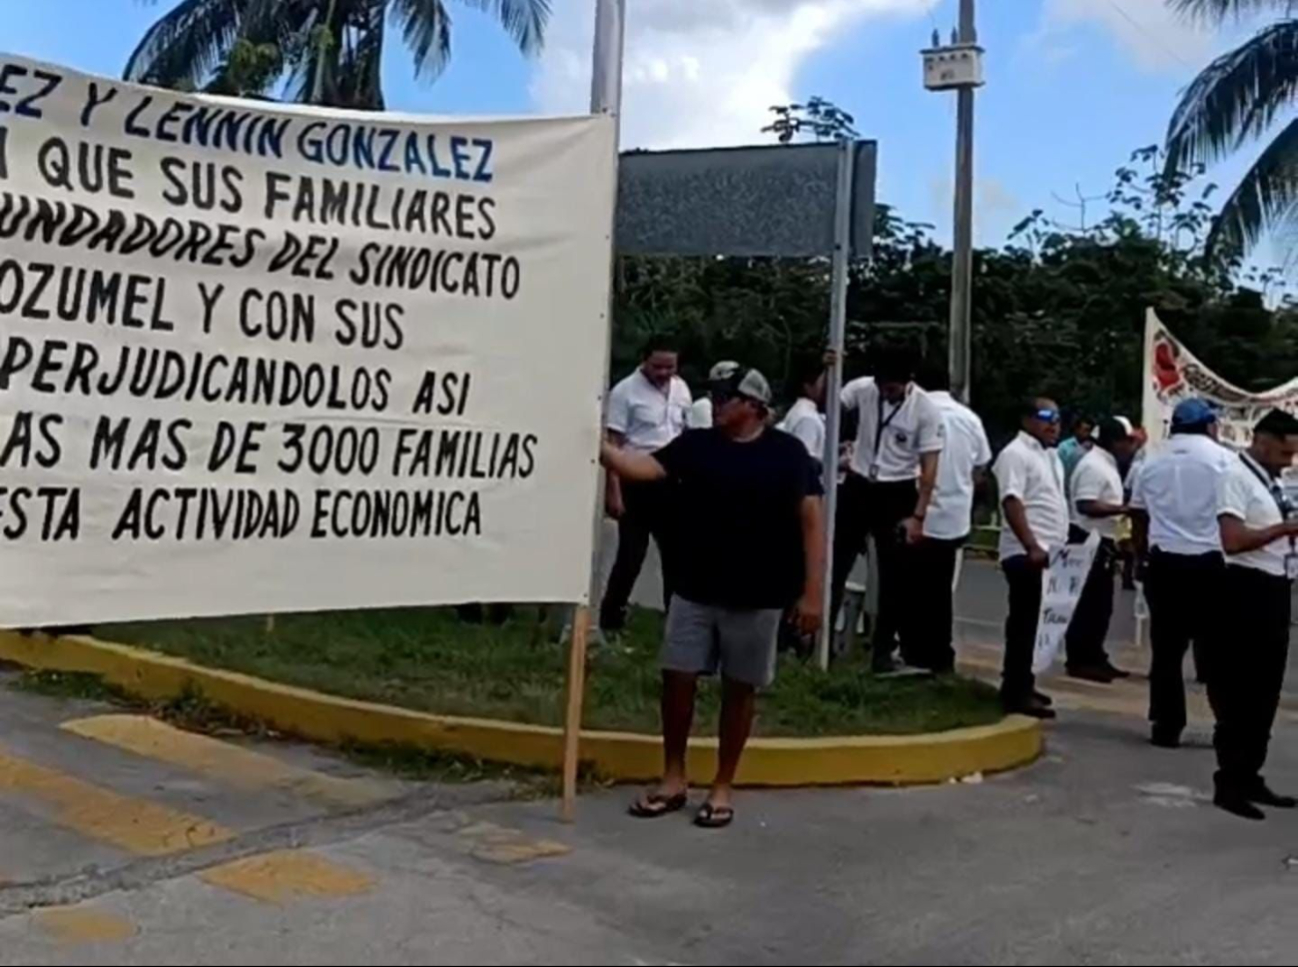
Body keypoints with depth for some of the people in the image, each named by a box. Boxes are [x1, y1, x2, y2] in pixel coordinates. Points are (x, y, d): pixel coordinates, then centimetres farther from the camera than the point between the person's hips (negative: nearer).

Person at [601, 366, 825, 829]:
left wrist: (812, 591, -10)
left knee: (739, 689, 8)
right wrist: (599, 448, -24)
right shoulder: (697, 445, 4)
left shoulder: (787, 453, -5)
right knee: (677, 677, 4)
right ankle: (673, 778, 21)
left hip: (757, 597, -3)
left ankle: (722, 787, 22)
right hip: (694, 589, 3)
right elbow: (645, 467, -8)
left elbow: (811, 521, -6)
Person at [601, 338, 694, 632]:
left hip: (671, 483, 5)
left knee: (677, 552, 10)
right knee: (631, 556, -1)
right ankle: (610, 617, 12)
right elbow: (613, 445, -10)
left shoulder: (682, 390, 7)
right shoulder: (626, 391, -9)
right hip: (636, 484, -5)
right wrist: (614, 492, -15)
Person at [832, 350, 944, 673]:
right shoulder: (862, 389, -8)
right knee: (835, 561, 7)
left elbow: (929, 468, -12)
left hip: (897, 493, -2)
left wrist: (918, 517, -16)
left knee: (894, 575, 3)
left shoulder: (927, 410, -14)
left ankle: (883, 651, 13)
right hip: (857, 486, 3)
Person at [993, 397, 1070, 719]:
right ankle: (1016, 693, -8)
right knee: (1025, 622, -9)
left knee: (1032, 622, 13)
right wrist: (1031, 547, -27)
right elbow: (1012, 502, -20)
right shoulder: (1016, 453, -10)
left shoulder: (1051, 455, 19)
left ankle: (1020, 685, 21)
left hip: (1048, 553, 9)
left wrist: (1056, 545, 21)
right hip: (1026, 554, -9)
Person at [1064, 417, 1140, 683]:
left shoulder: (1108, 464, 16)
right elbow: (1086, 505, -27)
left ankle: (1094, 658, 20)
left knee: (1100, 605, 13)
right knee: (1087, 605, -6)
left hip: (1102, 541, 11)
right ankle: (1080, 660, -1)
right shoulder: (1093, 465, -17)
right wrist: (1123, 509, -26)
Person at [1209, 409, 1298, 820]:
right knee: (1238, 693, -2)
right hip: (1247, 590, -9)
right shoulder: (1236, 477, -12)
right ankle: (1230, 783, 7)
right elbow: (1233, 541, -23)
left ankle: (1249, 777, 24)